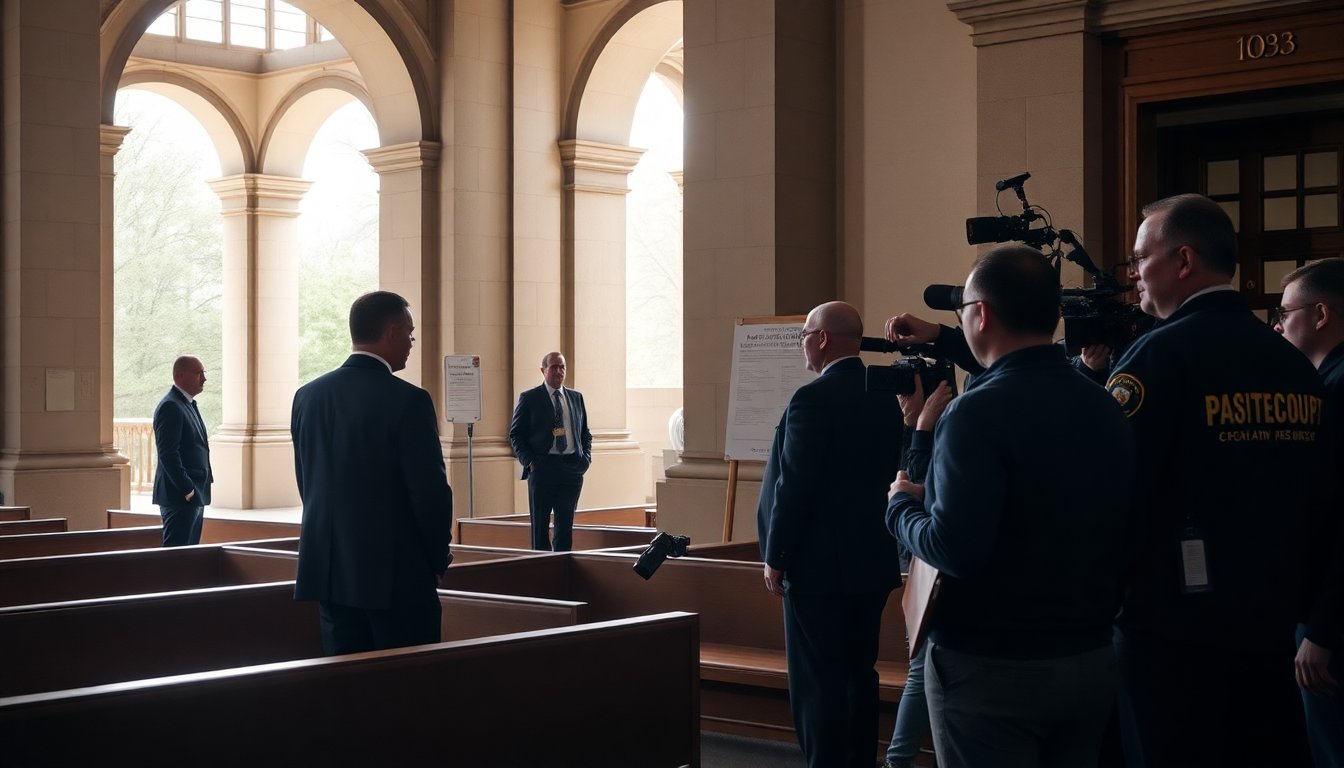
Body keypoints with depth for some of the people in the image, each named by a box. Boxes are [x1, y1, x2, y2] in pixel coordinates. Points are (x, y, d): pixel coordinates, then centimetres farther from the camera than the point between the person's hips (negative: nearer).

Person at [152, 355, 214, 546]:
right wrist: (187, 490, -21)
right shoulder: (170, 407, -14)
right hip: (180, 496, -10)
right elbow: (168, 454, -20)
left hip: (194, 496, 10)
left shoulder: (188, 405, 18)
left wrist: (196, 491, 15)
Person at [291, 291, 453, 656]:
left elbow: (306, 483, 11)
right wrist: (438, 558, 0)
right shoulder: (408, 400, -14)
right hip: (396, 574, -6)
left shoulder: (307, 396, 5)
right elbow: (430, 490, -14)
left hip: (328, 571, 6)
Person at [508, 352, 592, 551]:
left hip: (572, 468, 4)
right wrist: (529, 461, -9)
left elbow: (585, 433, 20)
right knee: (540, 525, -1)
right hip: (542, 467, -4)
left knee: (565, 525, 7)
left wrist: (586, 458, 4)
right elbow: (515, 434, 1)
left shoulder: (576, 398, 14)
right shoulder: (529, 398, 1)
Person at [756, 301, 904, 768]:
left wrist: (775, 559, -10)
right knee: (859, 675, 15)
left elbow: (794, 486, -18)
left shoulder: (813, 399, -16)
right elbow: (892, 476, 13)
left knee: (817, 683, -2)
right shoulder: (886, 398, 7)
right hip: (872, 562, 8)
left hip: (819, 565, -8)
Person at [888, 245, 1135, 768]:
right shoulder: (1106, 409, 5)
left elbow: (955, 548, -25)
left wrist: (902, 503, -5)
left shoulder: (978, 412, -18)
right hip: (1091, 661, 7)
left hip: (992, 667, -7)